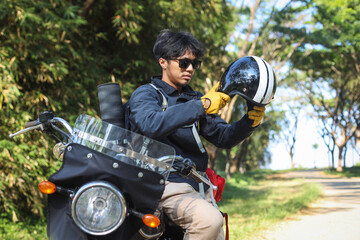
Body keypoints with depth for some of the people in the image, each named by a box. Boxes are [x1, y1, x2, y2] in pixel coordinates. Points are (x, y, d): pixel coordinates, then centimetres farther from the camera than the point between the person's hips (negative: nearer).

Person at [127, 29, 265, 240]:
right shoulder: (145, 94, 0)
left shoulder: (195, 98, 21)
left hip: (199, 186, 8)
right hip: (166, 183, -7)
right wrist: (202, 105, -27)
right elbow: (151, 125, -24)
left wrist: (250, 122, -5)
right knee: (209, 220, -31)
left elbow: (223, 137, 16)